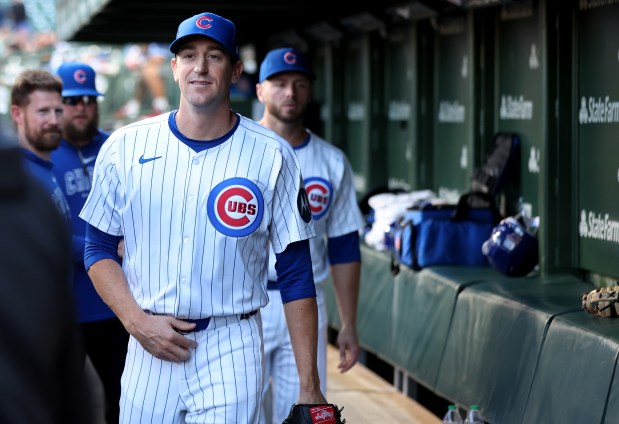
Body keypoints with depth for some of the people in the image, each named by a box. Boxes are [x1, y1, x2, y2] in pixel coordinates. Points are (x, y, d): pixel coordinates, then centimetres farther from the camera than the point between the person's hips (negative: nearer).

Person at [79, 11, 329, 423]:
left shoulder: (272, 155, -2)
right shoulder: (124, 147, 3)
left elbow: (296, 274, -1)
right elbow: (99, 249, 8)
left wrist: (310, 388, -5)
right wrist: (137, 322, -9)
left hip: (232, 349, -2)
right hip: (148, 344, 2)